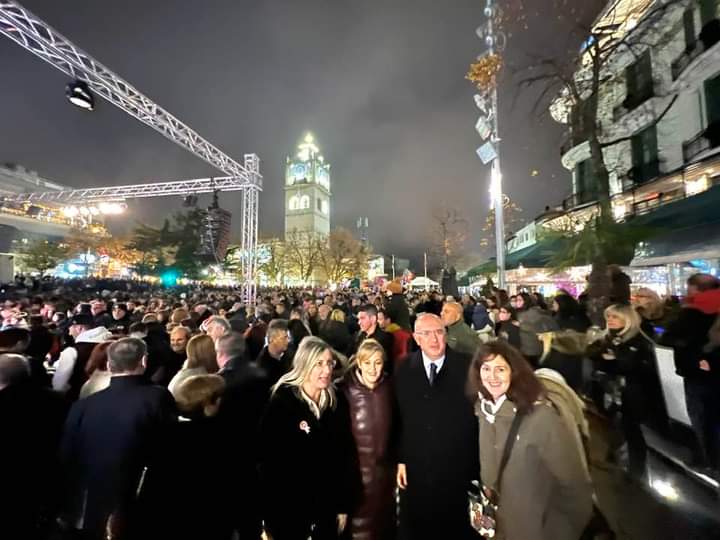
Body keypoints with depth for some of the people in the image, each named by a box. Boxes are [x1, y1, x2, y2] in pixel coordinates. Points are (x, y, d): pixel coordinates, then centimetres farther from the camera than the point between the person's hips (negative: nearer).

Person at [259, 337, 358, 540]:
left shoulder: (337, 401, -5)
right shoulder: (282, 400, -17)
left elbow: (346, 454, 1)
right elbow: (270, 458, -13)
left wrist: (344, 505, 3)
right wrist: (271, 513, -10)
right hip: (289, 507, -3)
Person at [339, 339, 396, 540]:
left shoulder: (388, 387, -7)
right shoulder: (345, 389, -17)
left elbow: (395, 426, 4)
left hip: (385, 467, 3)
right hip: (355, 468, -3)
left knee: (384, 522, 21)